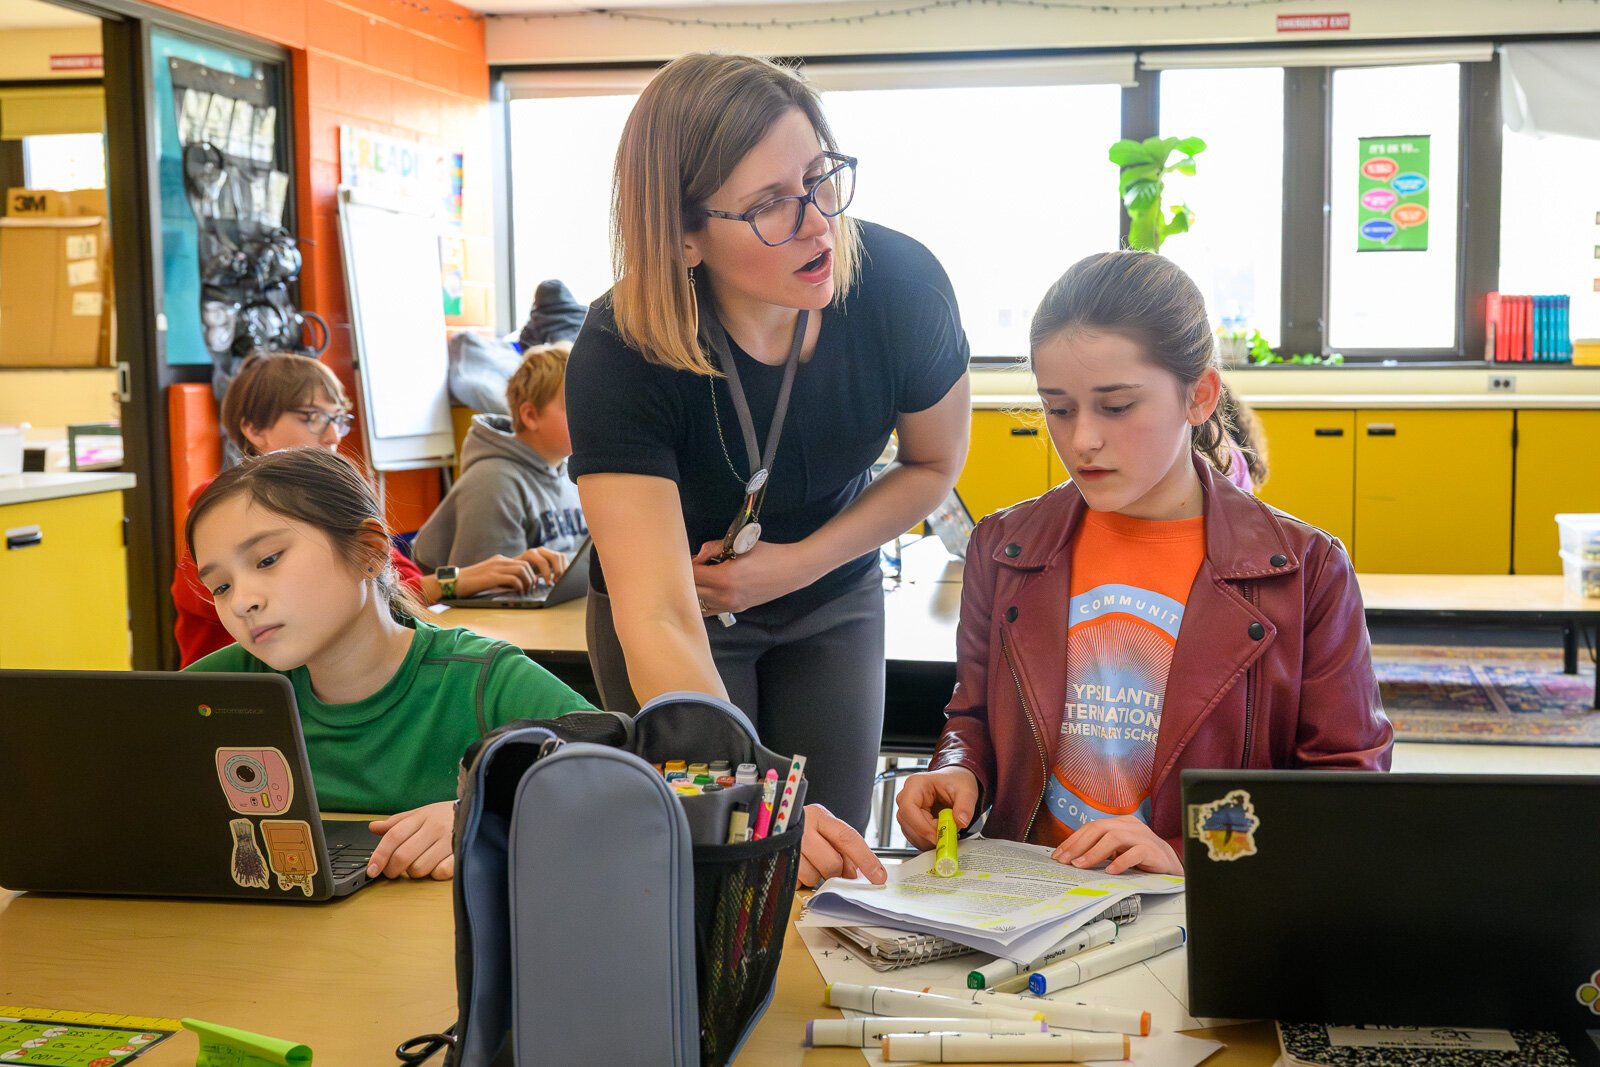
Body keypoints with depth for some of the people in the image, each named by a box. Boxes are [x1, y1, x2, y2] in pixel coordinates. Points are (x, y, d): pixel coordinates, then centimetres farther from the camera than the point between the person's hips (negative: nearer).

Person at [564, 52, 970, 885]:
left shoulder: (900, 286, -26)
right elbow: (659, 621, -43)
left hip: (832, 597, 3)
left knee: (835, 864, 7)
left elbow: (933, 464, -5)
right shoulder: (619, 357, -34)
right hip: (683, 614, -2)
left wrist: (801, 562, -18)